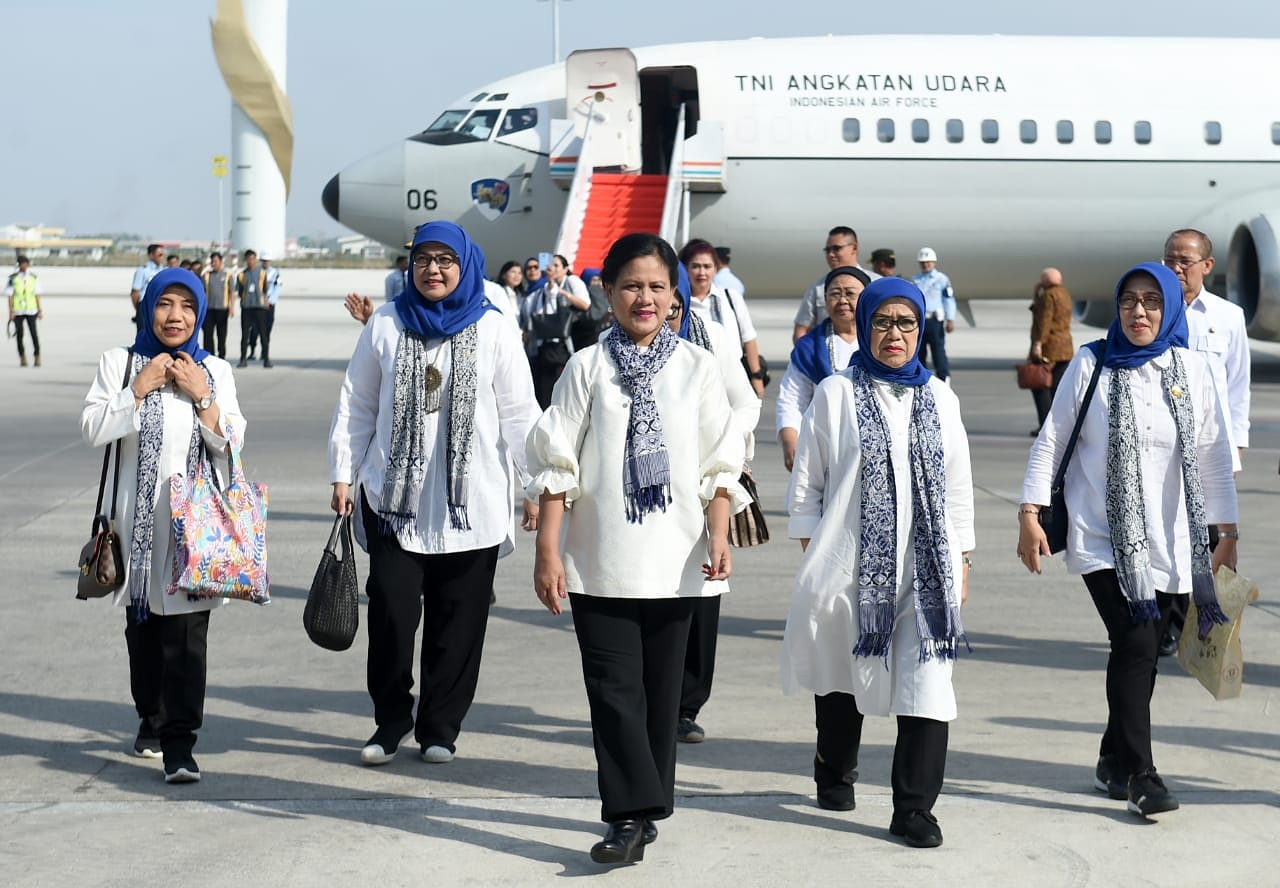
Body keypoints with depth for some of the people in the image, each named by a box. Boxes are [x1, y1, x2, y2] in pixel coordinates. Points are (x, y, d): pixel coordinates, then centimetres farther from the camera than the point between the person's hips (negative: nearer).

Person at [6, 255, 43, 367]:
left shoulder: (34, 278, 3)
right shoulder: (13, 278, -3)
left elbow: (37, 295, 5)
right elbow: (10, 296, -2)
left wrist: (40, 310, 2)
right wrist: (11, 312, -6)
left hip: (31, 311, 1)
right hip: (18, 312, -1)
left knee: (34, 333, -6)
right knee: (19, 334, 2)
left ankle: (37, 356, 6)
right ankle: (22, 357, 13)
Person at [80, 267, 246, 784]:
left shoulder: (214, 370, 9)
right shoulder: (120, 363, 6)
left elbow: (231, 444, 1)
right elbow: (92, 431, -5)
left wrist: (201, 395, -9)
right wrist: (140, 388, -10)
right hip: (139, 516, 1)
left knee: (187, 634, -8)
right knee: (142, 626, 11)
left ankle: (179, 745, -9)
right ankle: (152, 718, 32)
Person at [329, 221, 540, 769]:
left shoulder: (493, 331, 4)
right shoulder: (386, 325, 6)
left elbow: (519, 415, 4)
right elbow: (356, 405, 10)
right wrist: (343, 475, 6)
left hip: (472, 503, 0)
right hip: (394, 496, 0)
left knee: (458, 619, 3)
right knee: (391, 611, -5)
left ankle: (439, 728, 16)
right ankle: (390, 722, 12)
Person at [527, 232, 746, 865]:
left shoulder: (697, 368, 6)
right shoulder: (587, 367, 2)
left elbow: (718, 465, 5)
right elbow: (557, 465, 1)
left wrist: (719, 538, -7)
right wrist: (547, 552, -5)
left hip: (674, 561, 1)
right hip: (599, 559, -1)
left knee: (661, 688, 8)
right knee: (614, 688, -6)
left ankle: (642, 809, 19)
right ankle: (632, 814, -5)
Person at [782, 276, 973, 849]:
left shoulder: (939, 398, 10)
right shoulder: (836, 394, 1)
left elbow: (957, 485, 13)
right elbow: (806, 482, 3)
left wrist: (961, 561, 10)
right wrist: (811, 554, -1)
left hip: (927, 568, 1)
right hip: (850, 564, -1)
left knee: (927, 684, -9)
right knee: (843, 674, 14)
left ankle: (914, 809, -5)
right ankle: (835, 774, 37)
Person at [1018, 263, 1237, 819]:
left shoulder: (1191, 369, 5)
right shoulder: (1092, 364, -1)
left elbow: (1214, 455, 9)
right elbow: (1051, 441, 2)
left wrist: (1227, 531, 10)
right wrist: (1030, 514, -4)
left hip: (1168, 540, 3)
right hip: (1102, 537, -3)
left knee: (1140, 652, 5)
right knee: (1136, 644, -15)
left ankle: (1114, 762, 22)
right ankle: (1139, 773, -8)